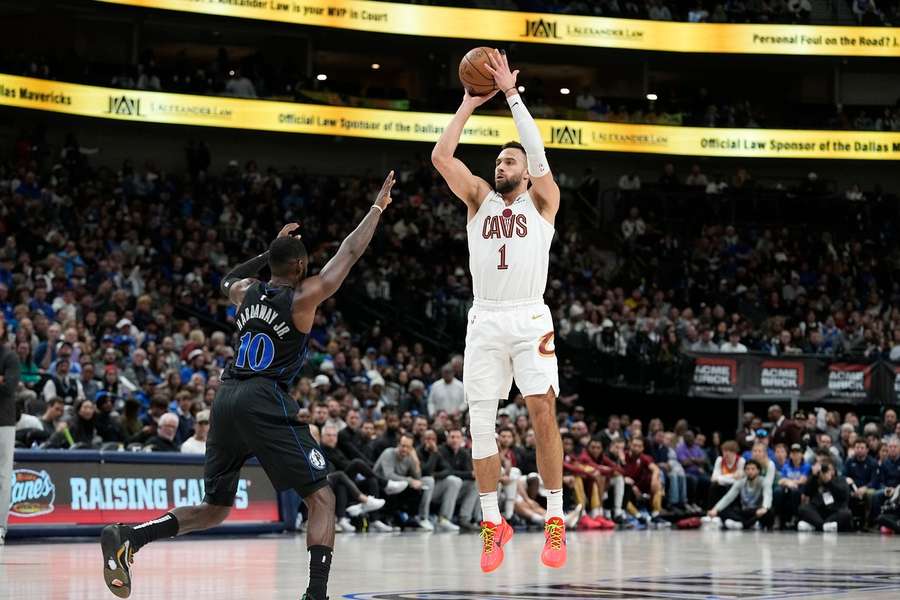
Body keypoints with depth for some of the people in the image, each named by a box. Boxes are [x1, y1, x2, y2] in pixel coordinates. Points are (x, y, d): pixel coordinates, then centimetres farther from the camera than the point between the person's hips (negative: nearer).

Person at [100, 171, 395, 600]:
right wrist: (378, 208, 18)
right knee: (322, 498, 1)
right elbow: (349, 253, 7)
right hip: (265, 401, -6)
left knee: (214, 509, 16)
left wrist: (271, 250, 45)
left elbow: (229, 279, 43)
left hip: (226, 399, 7)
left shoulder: (245, 292, 16)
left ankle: (128, 538, -6)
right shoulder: (303, 297, 0)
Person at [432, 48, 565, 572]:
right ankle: (493, 522, 9)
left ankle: (556, 520, -5)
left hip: (530, 319, -3)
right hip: (485, 321, 3)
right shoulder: (480, 199, 16)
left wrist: (512, 93, -7)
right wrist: (469, 105, 5)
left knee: (543, 412, -12)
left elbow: (537, 150, -7)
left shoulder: (542, 202, 8)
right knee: (480, 419, -1)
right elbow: (441, 156, 3)